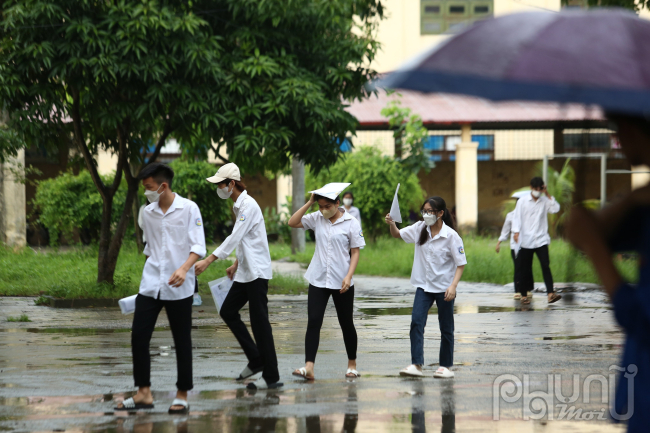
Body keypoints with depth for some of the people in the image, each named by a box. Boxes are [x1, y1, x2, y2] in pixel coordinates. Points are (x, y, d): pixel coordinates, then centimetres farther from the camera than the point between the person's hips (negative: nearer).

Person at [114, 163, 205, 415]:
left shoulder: (189, 209, -6)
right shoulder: (147, 213, 8)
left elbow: (198, 247, -11)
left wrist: (184, 268, -27)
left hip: (178, 288, -4)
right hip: (150, 285, 4)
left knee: (182, 341, 3)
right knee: (139, 336, -3)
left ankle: (182, 395, 12)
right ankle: (144, 393, 4)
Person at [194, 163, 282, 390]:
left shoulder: (248, 205, -17)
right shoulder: (238, 205, 14)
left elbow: (235, 237, -25)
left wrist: (208, 261, -30)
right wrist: (236, 264, 22)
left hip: (257, 272, -10)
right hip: (245, 272, 10)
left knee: (259, 321, -8)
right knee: (228, 311, 11)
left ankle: (271, 377, -4)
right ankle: (256, 360, 17)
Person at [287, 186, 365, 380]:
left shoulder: (351, 223, -5)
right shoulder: (317, 218, 4)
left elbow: (355, 252, -3)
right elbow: (292, 223, -1)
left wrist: (349, 276, -14)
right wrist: (309, 203, -6)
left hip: (341, 283, -2)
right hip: (318, 280, 2)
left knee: (346, 324, 9)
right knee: (313, 322, -9)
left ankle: (352, 364, 26)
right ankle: (308, 367, -16)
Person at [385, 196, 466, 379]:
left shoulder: (451, 236, -12)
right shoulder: (420, 229, 1)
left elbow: (460, 264, -10)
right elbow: (397, 234, 9)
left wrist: (453, 285, -20)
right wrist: (392, 224, -13)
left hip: (444, 288, -4)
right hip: (423, 286, 4)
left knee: (446, 328, 7)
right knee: (416, 322, -12)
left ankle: (445, 366, 20)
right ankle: (416, 365, -15)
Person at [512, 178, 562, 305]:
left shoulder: (545, 201, 7)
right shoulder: (522, 201, 1)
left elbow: (556, 208, -6)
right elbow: (517, 217, -3)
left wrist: (547, 194, -6)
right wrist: (516, 231, -18)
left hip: (541, 240, 1)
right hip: (526, 240, -1)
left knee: (546, 266, -12)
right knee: (525, 269, 5)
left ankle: (550, 293, -20)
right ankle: (524, 295, 16)